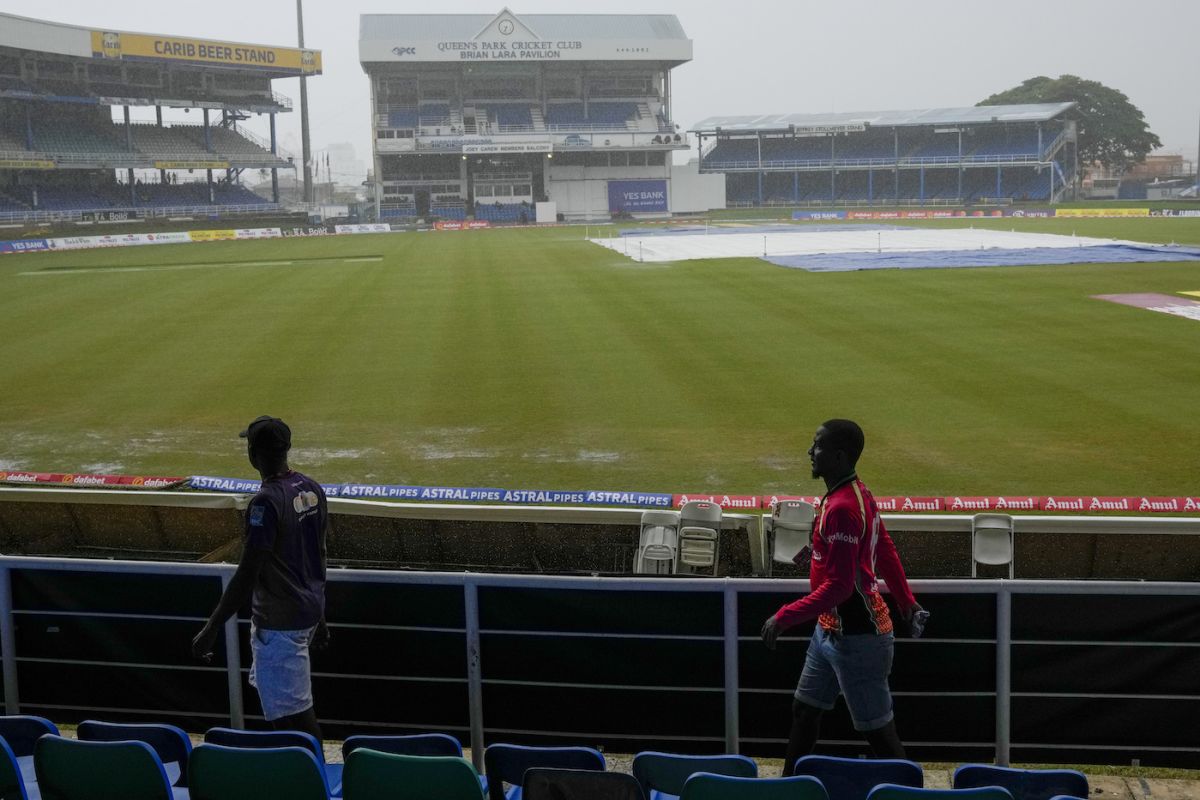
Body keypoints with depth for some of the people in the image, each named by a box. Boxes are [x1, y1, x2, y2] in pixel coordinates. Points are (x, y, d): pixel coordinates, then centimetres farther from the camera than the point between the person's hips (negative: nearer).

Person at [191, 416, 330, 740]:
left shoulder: (266, 503, -22)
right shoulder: (311, 489, 4)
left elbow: (247, 575, -24)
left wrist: (211, 629, -19)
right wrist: (319, 615, 23)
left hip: (279, 622, -9)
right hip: (308, 612, 9)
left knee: (293, 713, -2)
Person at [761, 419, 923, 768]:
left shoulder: (841, 507, -25)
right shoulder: (858, 492, 6)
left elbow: (838, 586, -27)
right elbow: (886, 552, 16)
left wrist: (785, 617, -22)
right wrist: (906, 602, 25)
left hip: (856, 638, -10)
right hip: (831, 631, 10)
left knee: (879, 732, -1)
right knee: (805, 711, 19)